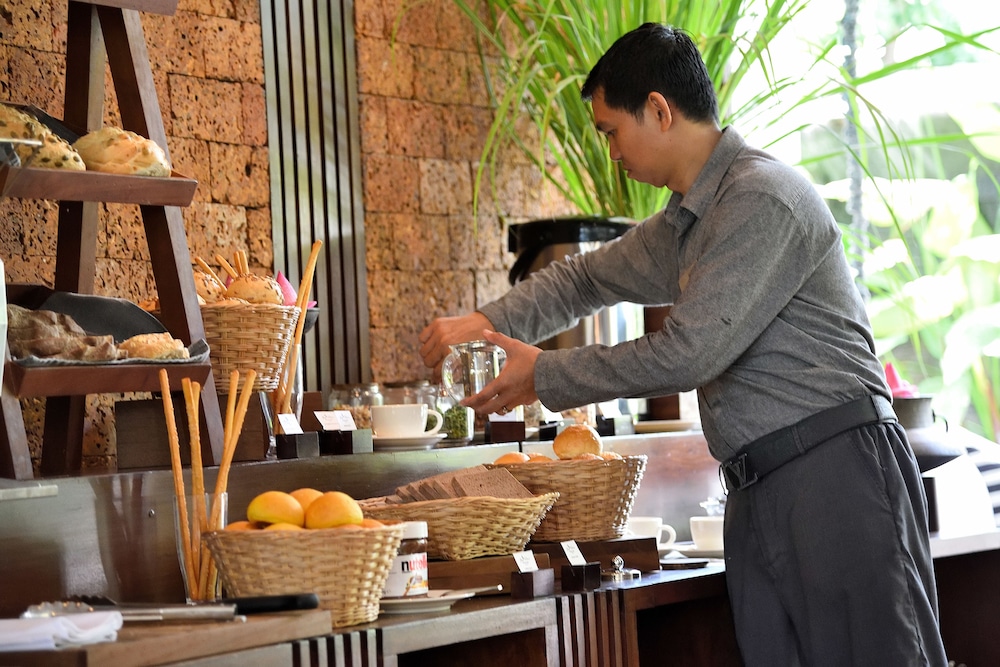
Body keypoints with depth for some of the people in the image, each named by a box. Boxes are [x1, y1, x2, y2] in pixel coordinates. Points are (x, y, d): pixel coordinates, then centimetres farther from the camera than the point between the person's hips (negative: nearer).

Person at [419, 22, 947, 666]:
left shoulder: (762, 198, -12)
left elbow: (691, 351, -16)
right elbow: (585, 278, 35)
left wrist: (544, 376, -5)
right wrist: (487, 321, 19)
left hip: (835, 468, -9)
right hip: (758, 492, 9)